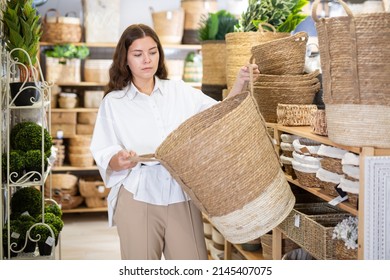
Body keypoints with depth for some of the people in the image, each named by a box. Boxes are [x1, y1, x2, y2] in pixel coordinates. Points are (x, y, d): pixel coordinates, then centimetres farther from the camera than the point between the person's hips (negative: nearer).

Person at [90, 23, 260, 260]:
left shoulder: (180, 91, 10)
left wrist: (240, 86, -4)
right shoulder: (113, 102, 4)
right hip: (138, 199, -1)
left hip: (182, 197, 2)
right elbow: (104, 156, 1)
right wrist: (118, 160, -21)